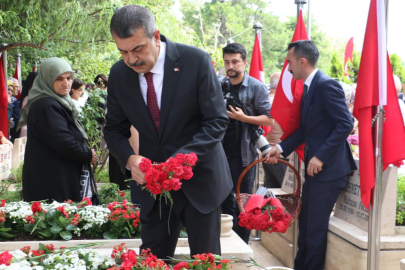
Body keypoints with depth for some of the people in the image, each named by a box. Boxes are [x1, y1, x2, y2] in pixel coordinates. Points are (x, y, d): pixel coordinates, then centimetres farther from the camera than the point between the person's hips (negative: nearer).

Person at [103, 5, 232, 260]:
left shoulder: (195, 61, -16)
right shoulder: (119, 74, -4)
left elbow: (217, 121, -15)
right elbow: (114, 129, 5)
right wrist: (129, 158, -17)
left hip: (199, 178, -3)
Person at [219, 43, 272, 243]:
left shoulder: (256, 87, -5)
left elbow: (269, 119, -8)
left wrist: (243, 117, -19)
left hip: (243, 153, -4)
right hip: (222, 151, 4)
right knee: (225, 199, 12)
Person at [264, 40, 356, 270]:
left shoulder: (327, 85, -17)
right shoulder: (309, 87, 13)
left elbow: (346, 124, -22)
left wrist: (321, 156, -24)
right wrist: (281, 148, 7)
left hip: (328, 169, -10)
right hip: (314, 168, 10)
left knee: (316, 228, -1)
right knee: (306, 225, 17)